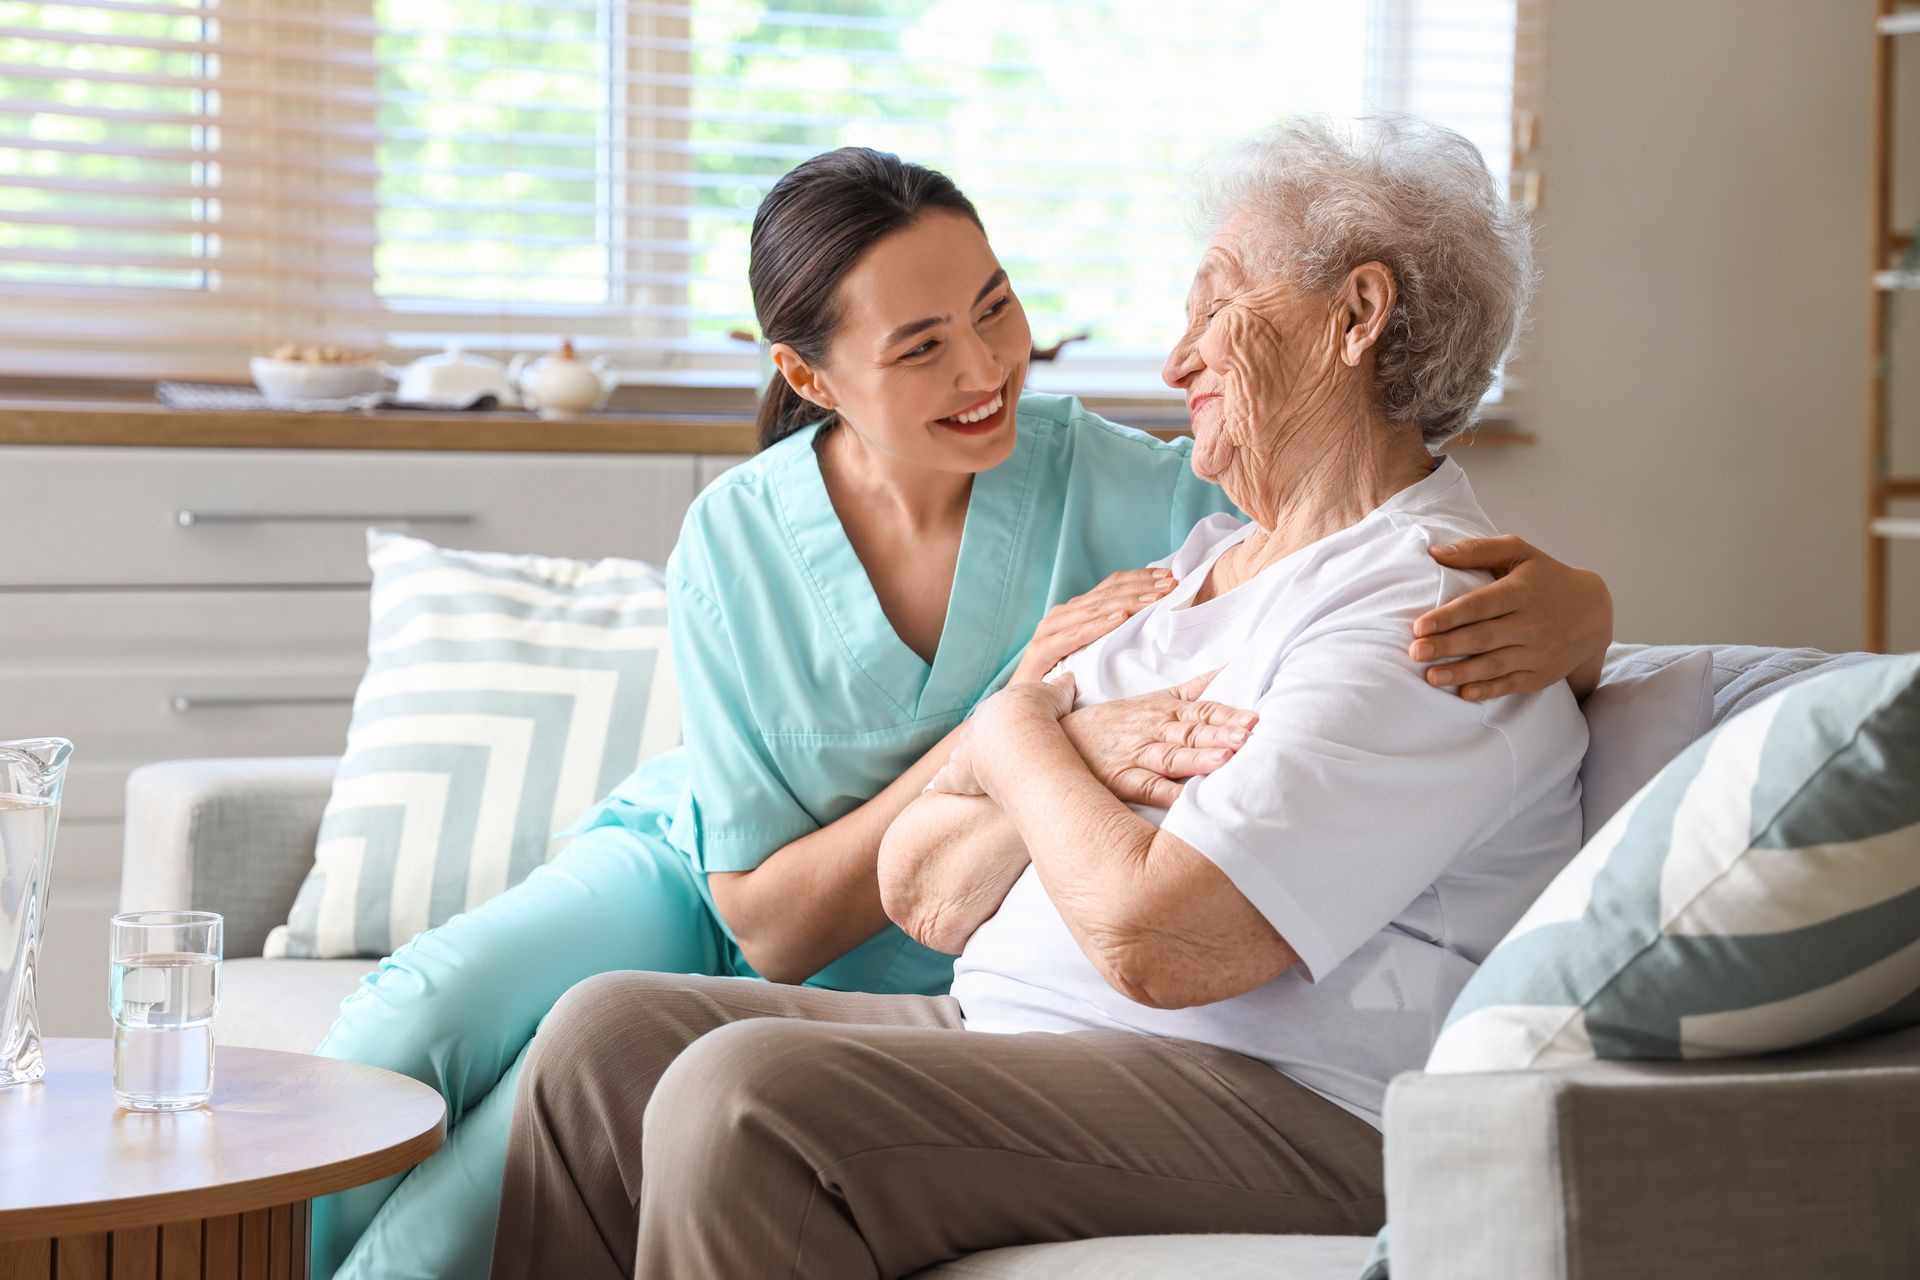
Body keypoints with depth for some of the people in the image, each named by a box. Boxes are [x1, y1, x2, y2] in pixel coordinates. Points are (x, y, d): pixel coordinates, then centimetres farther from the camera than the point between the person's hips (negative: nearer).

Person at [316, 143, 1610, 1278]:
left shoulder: (1133, 496, -21)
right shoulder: (736, 546, -17)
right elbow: (771, 923, -17)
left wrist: (1560, 612, -46)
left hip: (882, 989, -2)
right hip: (689, 873, 2)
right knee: (411, 1021, -24)